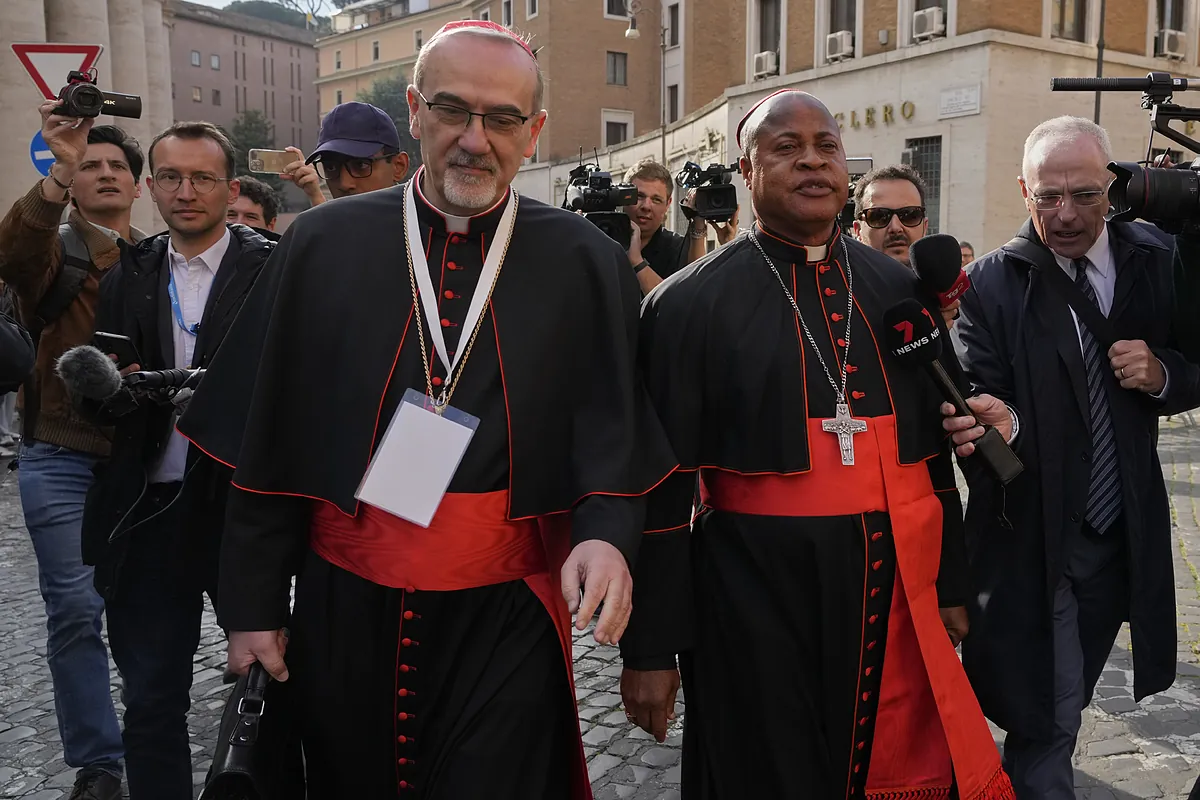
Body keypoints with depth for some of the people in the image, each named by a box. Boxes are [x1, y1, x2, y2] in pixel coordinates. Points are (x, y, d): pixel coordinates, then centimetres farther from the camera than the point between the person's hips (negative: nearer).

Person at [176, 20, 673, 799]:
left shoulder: (585, 262, -3)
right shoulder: (324, 244, -1)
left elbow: (614, 429, -3)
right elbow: (269, 438, 2)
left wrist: (606, 531, -23)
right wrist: (253, 601, 2)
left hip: (507, 615, -2)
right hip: (343, 607, 2)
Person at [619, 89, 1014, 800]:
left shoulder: (902, 292, 7)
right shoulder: (689, 304, -6)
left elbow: (934, 453, 13)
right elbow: (661, 486, -7)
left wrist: (952, 587, 13)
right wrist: (650, 648, -7)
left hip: (898, 601, 4)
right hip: (755, 607, -3)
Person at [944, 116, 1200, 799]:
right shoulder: (994, 282, -11)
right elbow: (984, 395, -17)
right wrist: (999, 422, -39)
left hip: (1125, 531, 4)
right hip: (1033, 534, -4)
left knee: (1067, 699, 22)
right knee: (1051, 716, 2)